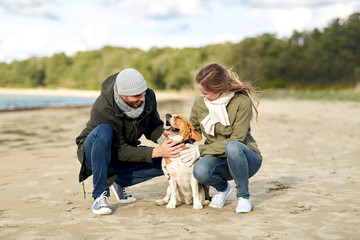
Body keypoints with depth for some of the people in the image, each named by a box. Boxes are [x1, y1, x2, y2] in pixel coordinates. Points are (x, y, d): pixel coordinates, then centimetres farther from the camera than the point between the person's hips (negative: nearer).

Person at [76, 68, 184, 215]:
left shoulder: (148, 96, -17)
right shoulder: (102, 110, -33)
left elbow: (153, 126, 0)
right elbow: (120, 151, -29)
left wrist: (165, 140, -23)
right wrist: (156, 152, -37)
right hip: (94, 155, -5)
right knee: (104, 131, -39)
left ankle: (120, 182, 6)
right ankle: (99, 196, -28)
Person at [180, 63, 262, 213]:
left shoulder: (242, 102, -19)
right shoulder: (199, 102, -5)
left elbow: (236, 140, -20)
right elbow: (193, 129, 13)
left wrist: (201, 150, -22)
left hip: (245, 159, -3)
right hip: (219, 160, 3)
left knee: (232, 147, -38)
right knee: (200, 170, -32)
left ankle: (243, 196, -14)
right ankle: (222, 188, 5)